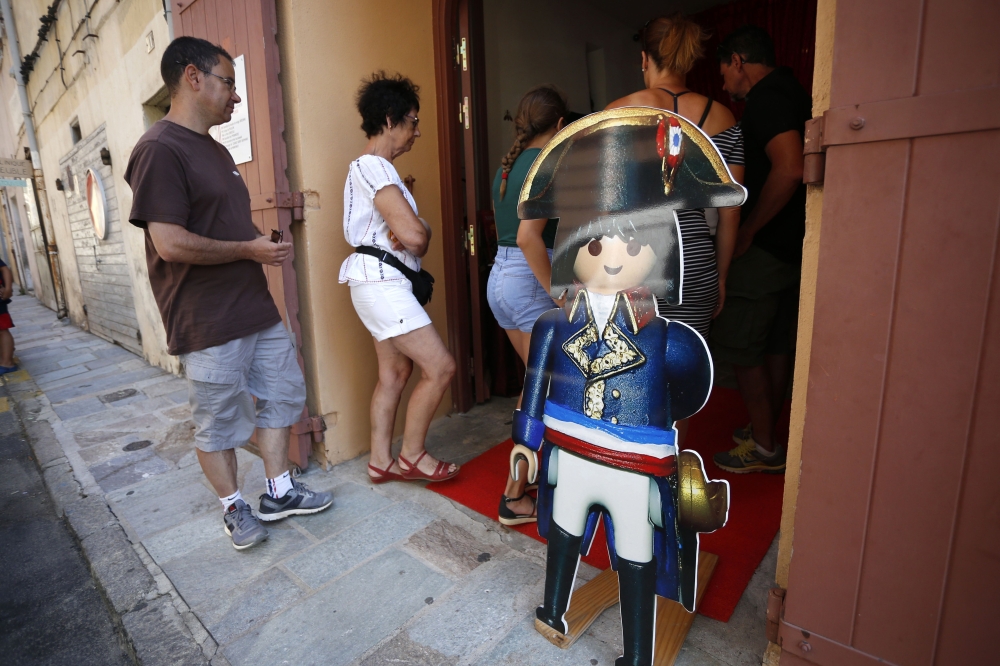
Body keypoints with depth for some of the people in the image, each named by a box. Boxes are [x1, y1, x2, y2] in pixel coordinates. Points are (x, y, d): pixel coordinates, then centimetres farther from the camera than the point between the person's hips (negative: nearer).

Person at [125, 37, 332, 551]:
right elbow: (171, 243, -22)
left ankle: (279, 493, 30)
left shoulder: (216, 150, 16)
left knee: (280, 396, 14)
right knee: (218, 423, 7)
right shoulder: (159, 149, -13)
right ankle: (234, 508, 27)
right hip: (209, 325, -9)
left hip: (258, 310, 9)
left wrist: (265, 246, 8)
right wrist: (249, 250, -13)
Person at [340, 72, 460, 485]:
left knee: (395, 371, 11)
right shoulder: (374, 168, -13)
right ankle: (412, 456, 7)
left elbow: (412, 231, 12)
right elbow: (414, 235, -21)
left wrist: (414, 235, -11)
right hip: (382, 281, -10)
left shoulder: (372, 167, 21)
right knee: (440, 367, -9)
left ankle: (381, 461, 19)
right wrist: (419, 239, 2)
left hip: (384, 283, 10)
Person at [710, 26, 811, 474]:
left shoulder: (766, 97, -13)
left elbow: (789, 168, -27)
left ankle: (764, 449, 9)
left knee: (739, 348, -2)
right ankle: (764, 431, 29)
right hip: (792, 246, 10)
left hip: (765, 248, -10)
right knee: (774, 346, 16)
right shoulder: (790, 92, 17)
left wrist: (747, 231, -18)